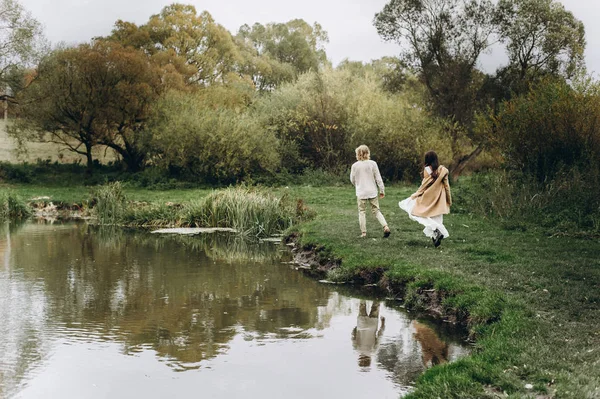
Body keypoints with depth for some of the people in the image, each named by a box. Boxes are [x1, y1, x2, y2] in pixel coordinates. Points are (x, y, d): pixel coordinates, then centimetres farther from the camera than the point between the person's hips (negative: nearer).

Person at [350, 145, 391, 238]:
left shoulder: (355, 165, -5)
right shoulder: (372, 163, -4)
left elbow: (352, 179, 5)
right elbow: (378, 178, -2)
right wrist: (382, 190, 7)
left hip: (361, 193, -1)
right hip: (372, 192, 1)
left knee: (362, 212, 8)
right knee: (376, 211, 10)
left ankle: (363, 232, 5)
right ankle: (385, 226, -7)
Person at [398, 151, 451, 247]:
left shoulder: (427, 169, -10)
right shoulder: (443, 170, 2)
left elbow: (424, 185, -8)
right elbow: (446, 185, 4)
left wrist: (415, 195, 4)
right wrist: (449, 200, 12)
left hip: (428, 197, -5)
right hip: (439, 199, 5)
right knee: (437, 219, 11)